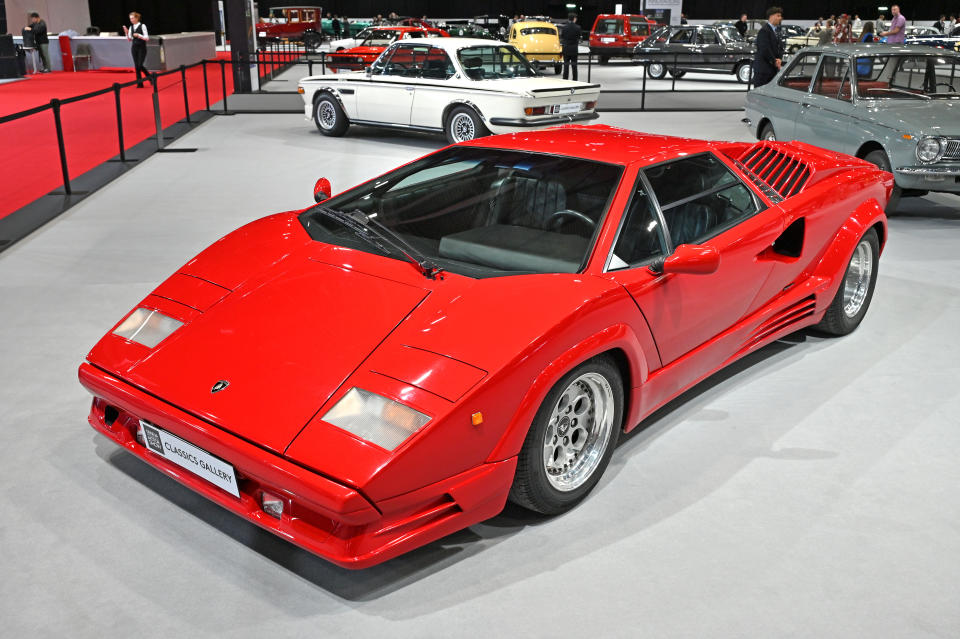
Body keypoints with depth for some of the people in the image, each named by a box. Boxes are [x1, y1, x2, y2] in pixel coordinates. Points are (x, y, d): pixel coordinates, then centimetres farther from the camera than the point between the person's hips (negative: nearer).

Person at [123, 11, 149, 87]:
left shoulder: (142, 26, -6)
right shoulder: (131, 27, 9)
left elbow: (147, 38, -9)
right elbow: (129, 39, 12)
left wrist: (138, 35, -21)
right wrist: (126, 32, -3)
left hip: (142, 48, -5)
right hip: (134, 47, 5)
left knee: (140, 65, -12)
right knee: (136, 66, 1)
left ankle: (149, 76, 13)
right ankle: (139, 83, 5)